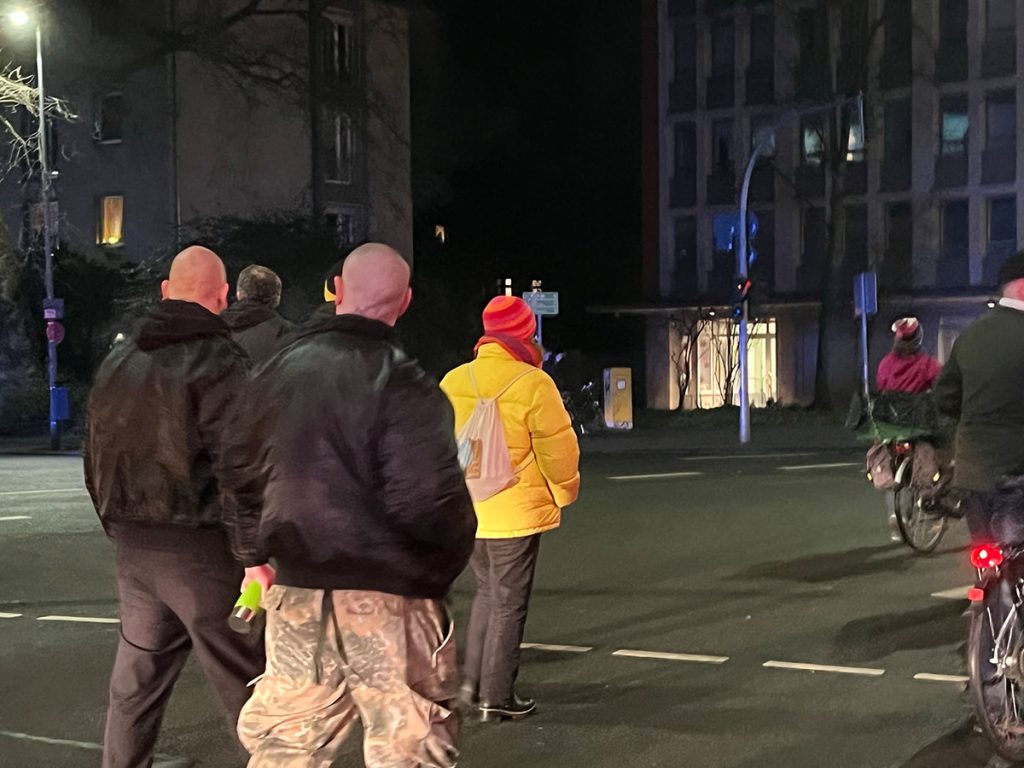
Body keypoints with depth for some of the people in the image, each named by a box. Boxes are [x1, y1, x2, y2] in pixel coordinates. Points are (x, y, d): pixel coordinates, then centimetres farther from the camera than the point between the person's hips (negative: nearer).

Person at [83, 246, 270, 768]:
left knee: (134, 685, 14)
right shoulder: (219, 361, -12)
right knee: (247, 685, -2)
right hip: (200, 548, -7)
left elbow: (95, 460, 17)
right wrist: (253, 556, -15)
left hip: (134, 547, 7)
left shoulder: (118, 360, 12)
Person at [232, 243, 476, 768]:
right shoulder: (402, 385, -15)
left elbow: (244, 464, 14)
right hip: (388, 597, -6)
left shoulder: (282, 370, 6)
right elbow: (430, 501, -21)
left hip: (298, 591, 6)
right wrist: (448, 564, -3)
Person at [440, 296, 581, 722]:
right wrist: (565, 491, 6)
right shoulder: (532, 384, -15)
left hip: (467, 511, 6)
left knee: (487, 593, 22)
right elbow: (557, 448, -11)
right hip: (515, 511, -6)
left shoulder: (453, 382, 3)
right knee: (509, 602, 4)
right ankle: (497, 697, 8)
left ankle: (475, 681, 22)